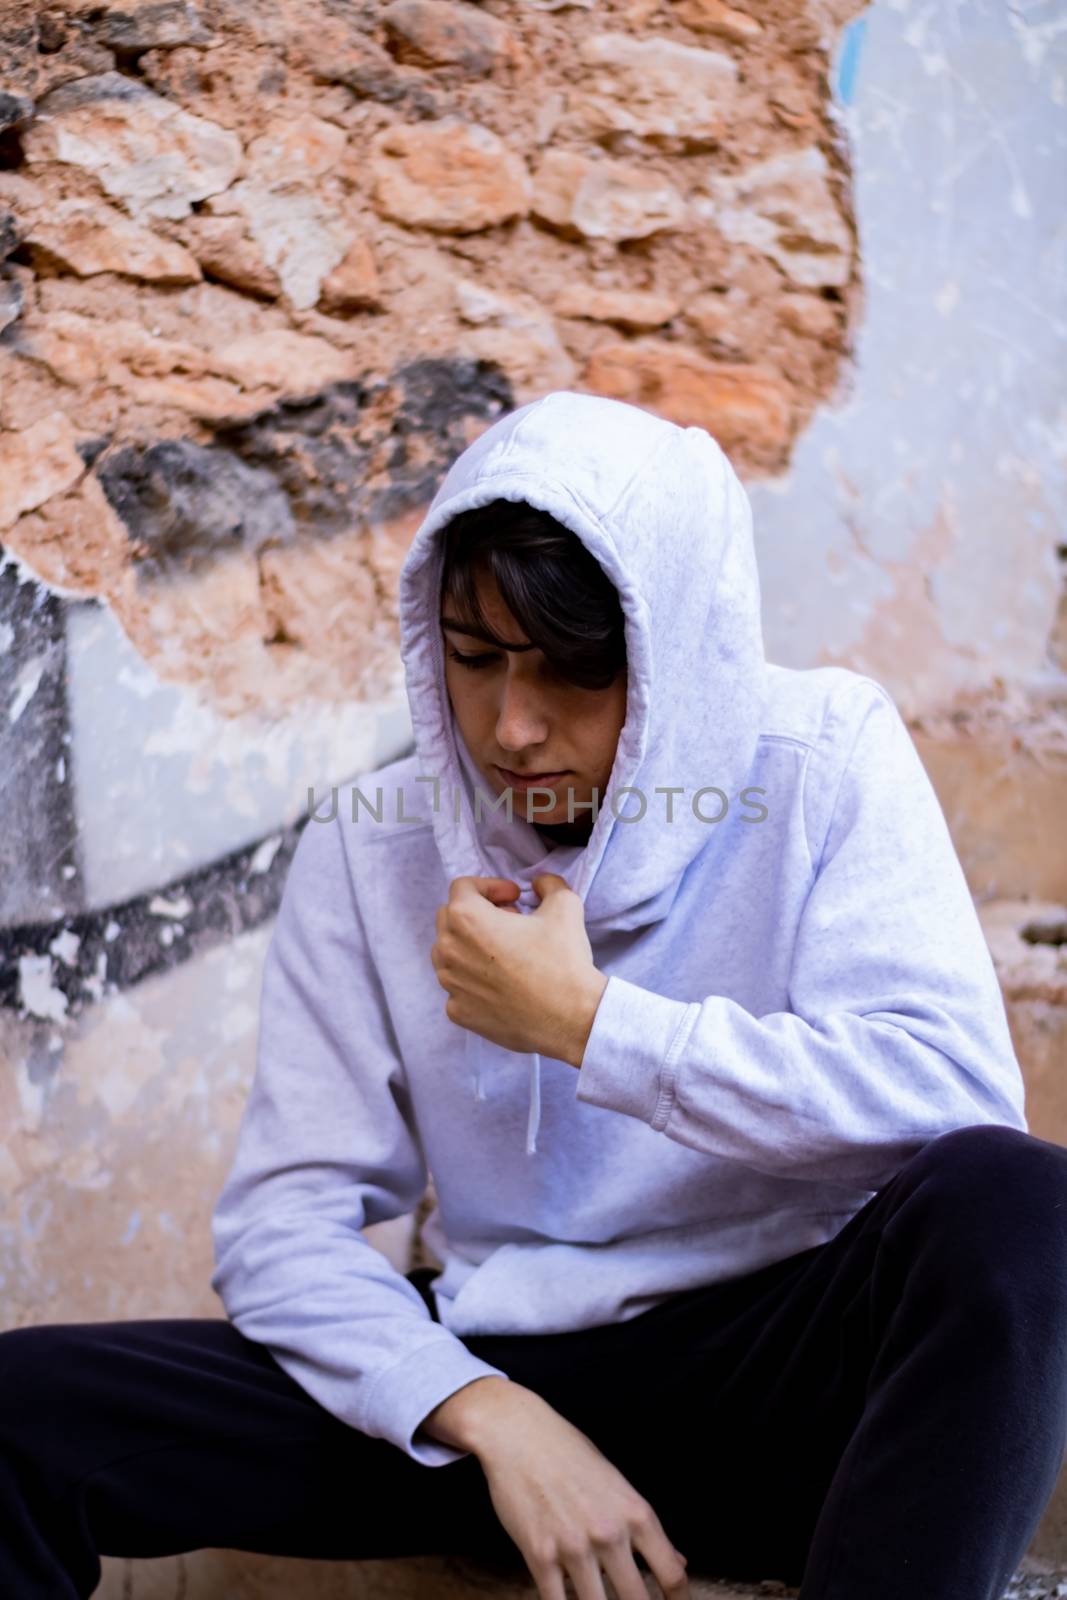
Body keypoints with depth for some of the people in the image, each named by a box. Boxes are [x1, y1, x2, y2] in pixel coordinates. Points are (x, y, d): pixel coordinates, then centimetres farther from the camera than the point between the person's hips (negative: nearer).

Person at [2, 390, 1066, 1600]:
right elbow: (281, 1218, -2)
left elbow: (959, 1088, -20)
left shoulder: (822, 762, -5)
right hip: (499, 1368, 2)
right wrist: (489, 1415, -19)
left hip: (772, 1380, -1)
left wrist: (582, 1020, -18)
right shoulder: (373, 844, 1)